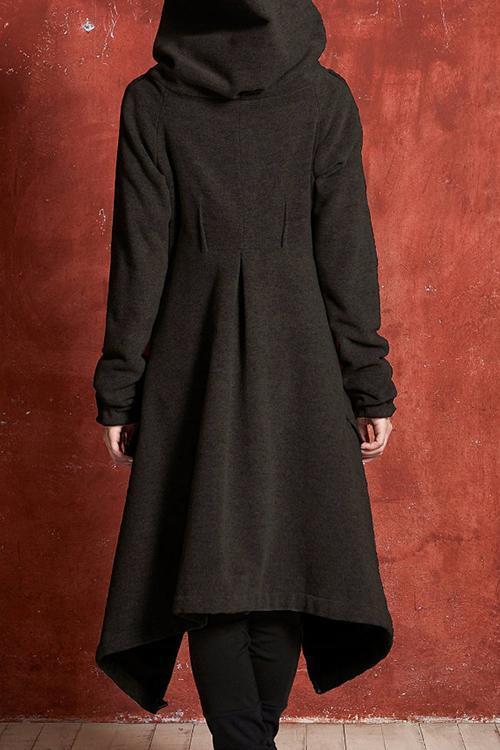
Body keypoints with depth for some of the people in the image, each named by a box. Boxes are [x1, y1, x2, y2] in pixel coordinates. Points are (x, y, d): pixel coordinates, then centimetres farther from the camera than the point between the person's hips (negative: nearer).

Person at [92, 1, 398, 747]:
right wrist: (371, 388, 2)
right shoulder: (326, 96, -1)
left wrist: (119, 393, 2)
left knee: (203, 560, 3)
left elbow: (139, 257, -4)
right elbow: (348, 255, -3)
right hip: (298, 355, 1)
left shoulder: (150, 100, -2)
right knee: (285, 553, 11)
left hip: (192, 355, -1)